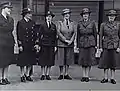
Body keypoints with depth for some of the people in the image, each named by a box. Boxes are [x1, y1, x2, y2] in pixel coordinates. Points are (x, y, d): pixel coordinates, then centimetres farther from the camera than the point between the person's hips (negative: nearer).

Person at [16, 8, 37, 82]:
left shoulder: (33, 23, 10)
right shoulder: (20, 23, -4)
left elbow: (35, 34, 12)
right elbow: (19, 35, -6)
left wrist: (36, 43, 4)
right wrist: (20, 45, -11)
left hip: (32, 45, 5)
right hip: (24, 45, -5)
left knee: (31, 61, 8)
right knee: (23, 61, 2)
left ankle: (27, 75, 21)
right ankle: (22, 75, 14)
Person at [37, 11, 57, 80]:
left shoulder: (54, 26, 7)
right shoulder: (43, 25, 1)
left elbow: (55, 36, 8)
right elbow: (40, 35, 0)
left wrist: (55, 46, 3)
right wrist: (39, 45, -6)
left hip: (51, 45, 2)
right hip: (44, 44, -2)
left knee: (50, 60, 4)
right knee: (43, 59, 1)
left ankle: (47, 74, 13)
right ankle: (43, 74, 11)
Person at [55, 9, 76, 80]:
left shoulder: (72, 23, 9)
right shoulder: (60, 23, 1)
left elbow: (74, 33, 3)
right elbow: (58, 33, -7)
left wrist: (71, 40, -11)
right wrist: (65, 40, -13)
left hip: (70, 44, 3)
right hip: (61, 43, -3)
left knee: (68, 59, 6)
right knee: (61, 58, 0)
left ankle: (66, 74, 15)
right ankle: (61, 74, 11)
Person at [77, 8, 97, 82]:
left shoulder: (92, 23, 3)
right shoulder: (79, 24, 7)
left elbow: (95, 34, 5)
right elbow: (78, 35, 9)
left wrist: (95, 44, 1)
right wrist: (78, 45, 6)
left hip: (91, 43, -1)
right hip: (82, 43, 1)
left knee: (90, 59, 0)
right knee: (83, 59, 3)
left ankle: (87, 76, 9)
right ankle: (84, 76, 13)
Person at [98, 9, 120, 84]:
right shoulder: (103, 25, 3)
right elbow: (100, 36, 4)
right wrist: (100, 47, -1)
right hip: (106, 46, 0)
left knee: (113, 62, 4)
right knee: (105, 61, 1)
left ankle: (112, 78, 12)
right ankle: (105, 78, 11)